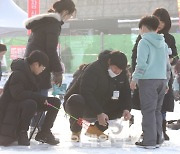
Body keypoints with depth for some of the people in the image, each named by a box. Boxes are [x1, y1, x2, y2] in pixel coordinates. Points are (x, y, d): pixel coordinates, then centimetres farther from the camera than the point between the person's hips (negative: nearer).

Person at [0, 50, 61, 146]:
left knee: (55, 102, -3)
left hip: (29, 102, 9)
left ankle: (44, 133, 3)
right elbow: (17, 94, -32)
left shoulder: (31, 73, 6)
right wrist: (39, 97, -29)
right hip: (12, 105, -9)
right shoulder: (18, 74, -22)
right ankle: (22, 133, -18)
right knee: (30, 104, -42)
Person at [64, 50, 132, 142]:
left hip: (101, 108, 6)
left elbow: (126, 92, 3)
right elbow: (86, 93, -32)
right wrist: (99, 113, -37)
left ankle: (98, 128, 3)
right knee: (76, 100, -41)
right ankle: (76, 131, -12)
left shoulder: (122, 73, -2)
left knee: (123, 107, -12)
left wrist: (126, 109, -18)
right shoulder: (93, 69, -24)